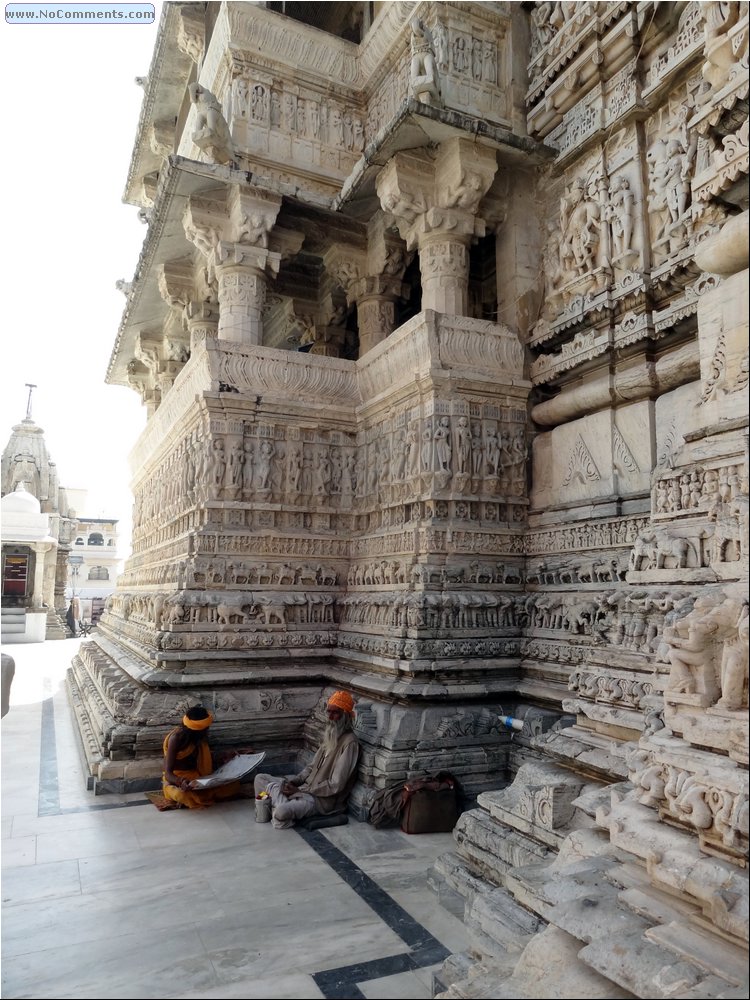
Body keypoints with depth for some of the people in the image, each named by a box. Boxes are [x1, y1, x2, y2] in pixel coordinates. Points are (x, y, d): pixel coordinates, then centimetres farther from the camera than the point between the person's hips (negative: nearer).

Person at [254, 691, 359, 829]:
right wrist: (294, 781, -3)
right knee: (260, 778, 6)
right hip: (307, 787, 9)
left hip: (323, 798, -9)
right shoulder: (330, 735, 9)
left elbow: (335, 785, -23)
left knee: (281, 813, -33)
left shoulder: (349, 743, -20)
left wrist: (299, 790, -18)